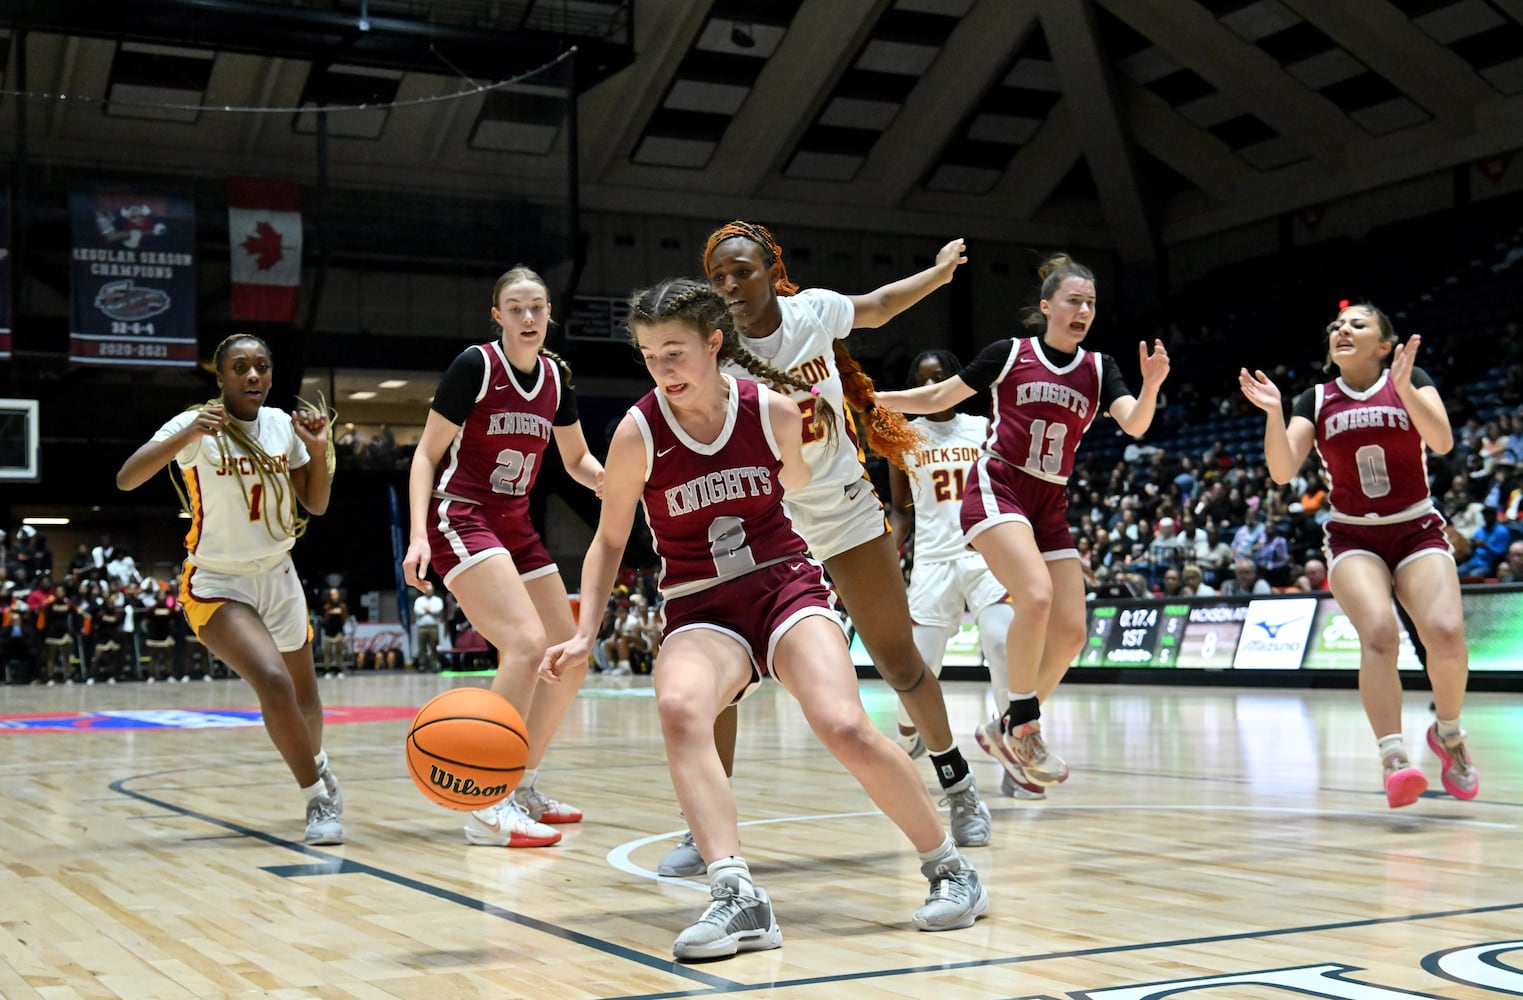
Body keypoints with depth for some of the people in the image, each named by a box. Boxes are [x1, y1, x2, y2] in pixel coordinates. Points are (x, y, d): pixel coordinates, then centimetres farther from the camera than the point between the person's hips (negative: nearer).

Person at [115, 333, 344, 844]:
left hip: (277, 576, 5)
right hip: (218, 584, -5)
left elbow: (316, 504, 6)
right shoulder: (197, 426, -15)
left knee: (305, 694, 18)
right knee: (274, 682, -27)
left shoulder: (284, 424, 0)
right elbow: (126, 479, -28)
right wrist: (186, 436, -42)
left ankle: (317, 767, 49)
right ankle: (319, 798, -10)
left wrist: (318, 449, -11)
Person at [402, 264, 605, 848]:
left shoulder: (556, 376, 7)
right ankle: (488, 808, -24)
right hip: (460, 519, -8)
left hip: (515, 526, 8)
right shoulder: (475, 366, -11)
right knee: (527, 643, -26)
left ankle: (523, 789, 22)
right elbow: (426, 454, -9)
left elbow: (577, 458, 17)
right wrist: (419, 534, -20)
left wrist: (604, 479, -6)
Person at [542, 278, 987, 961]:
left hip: (785, 584, 0)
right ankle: (738, 897, -40)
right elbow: (609, 542, 2)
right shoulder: (638, 432, -8)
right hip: (701, 610, 0)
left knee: (844, 728, -24)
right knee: (680, 708, -35)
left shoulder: (774, 411, -6)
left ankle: (950, 870, -2)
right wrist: (584, 635, -5)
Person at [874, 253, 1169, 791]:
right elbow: (937, 398, 9)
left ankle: (1007, 728, 16)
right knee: (1037, 594, -28)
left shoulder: (1099, 369, 9)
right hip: (997, 488, -5)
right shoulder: (1009, 353, 0)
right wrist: (866, 396, 5)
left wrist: (1151, 385, -26)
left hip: (1050, 506, 5)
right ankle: (1025, 725, -14)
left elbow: (1134, 425, -7)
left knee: (1070, 631, -2)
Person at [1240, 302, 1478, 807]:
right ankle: (1394, 756, -28)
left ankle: (1448, 733, 5)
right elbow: (1282, 471, -7)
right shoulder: (1315, 401, 4)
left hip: (1417, 531, 0)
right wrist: (1274, 412, -21)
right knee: (1379, 634, -27)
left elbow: (1442, 441, -17)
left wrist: (1403, 387, -28)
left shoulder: (1411, 380, 1)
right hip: (1352, 537, 1)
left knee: (1445, 633, -22)